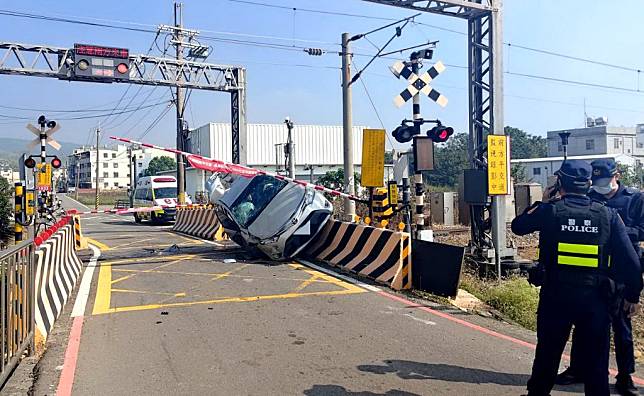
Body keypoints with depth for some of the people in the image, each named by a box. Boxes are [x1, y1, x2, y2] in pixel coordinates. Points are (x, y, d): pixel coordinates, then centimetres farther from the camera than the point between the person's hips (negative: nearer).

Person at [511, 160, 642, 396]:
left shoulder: (550, 210, -9)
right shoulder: (608, 214, -4)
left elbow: (518, 226, 7)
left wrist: (541, 203, 17)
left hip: (556, 296, 0)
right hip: (595, 297, 1)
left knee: (548, 350, 16)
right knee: (596, 356, 13)